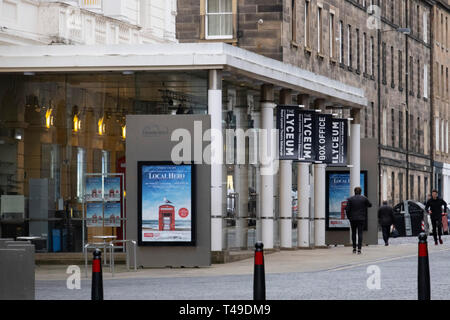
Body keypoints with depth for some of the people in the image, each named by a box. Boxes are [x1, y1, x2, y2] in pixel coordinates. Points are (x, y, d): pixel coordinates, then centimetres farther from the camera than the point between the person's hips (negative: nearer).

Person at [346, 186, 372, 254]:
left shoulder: (350, 199, -3)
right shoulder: (364, 198, -3)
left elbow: (347, 209, -6)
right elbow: (370, 205, 12)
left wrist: (348, 217, 7)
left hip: (353, 218, 1)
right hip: (361, 218, -1)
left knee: (354, 233, 14)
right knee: (360, 233, 0)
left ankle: (354, 248, 15)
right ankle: (359, 249, -9)